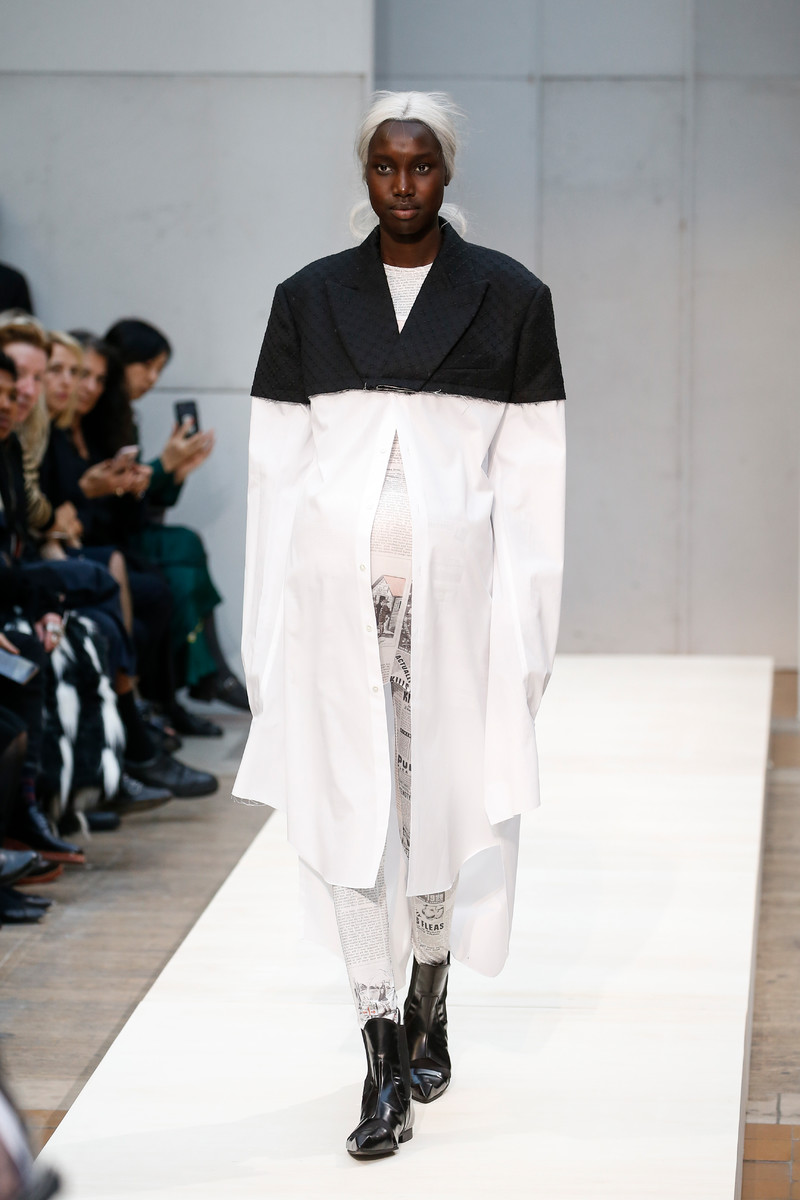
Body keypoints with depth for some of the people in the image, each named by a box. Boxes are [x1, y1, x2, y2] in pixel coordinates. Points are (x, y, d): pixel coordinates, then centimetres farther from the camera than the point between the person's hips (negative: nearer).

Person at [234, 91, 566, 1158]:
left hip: (455, 587, -1)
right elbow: (277, 471, 7)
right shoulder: (309, 300, 7)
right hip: (336, 586, 1)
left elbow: (532, 477, 2)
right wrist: (269, 635, 4)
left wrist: (529, 628, -2)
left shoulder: (511, 298, 3)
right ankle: (386, 1067, 2)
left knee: (441, 803, 6)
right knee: (349, 811, -3)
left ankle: (427, 1013, 28)